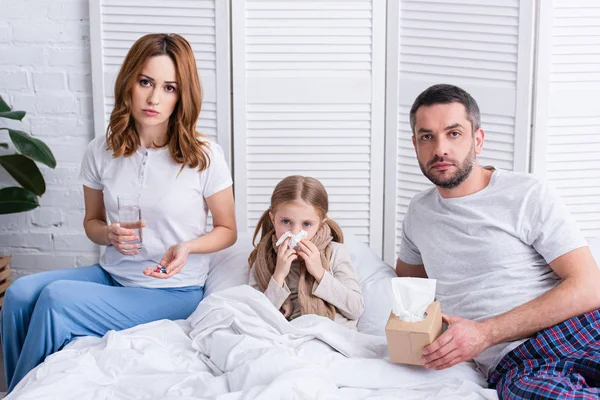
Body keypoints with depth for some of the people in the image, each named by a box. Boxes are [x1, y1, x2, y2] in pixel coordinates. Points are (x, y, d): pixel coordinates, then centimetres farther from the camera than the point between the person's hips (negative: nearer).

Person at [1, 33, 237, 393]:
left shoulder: (205, 156, -12)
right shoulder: (101, 151, -1)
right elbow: (92, 221, 13)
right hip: (111, 275, 5)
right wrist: (109, 235, -11)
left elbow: (227, 230, 0)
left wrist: (187, 247, -21)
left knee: (55, 298, -25)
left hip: (173, 291, -4)